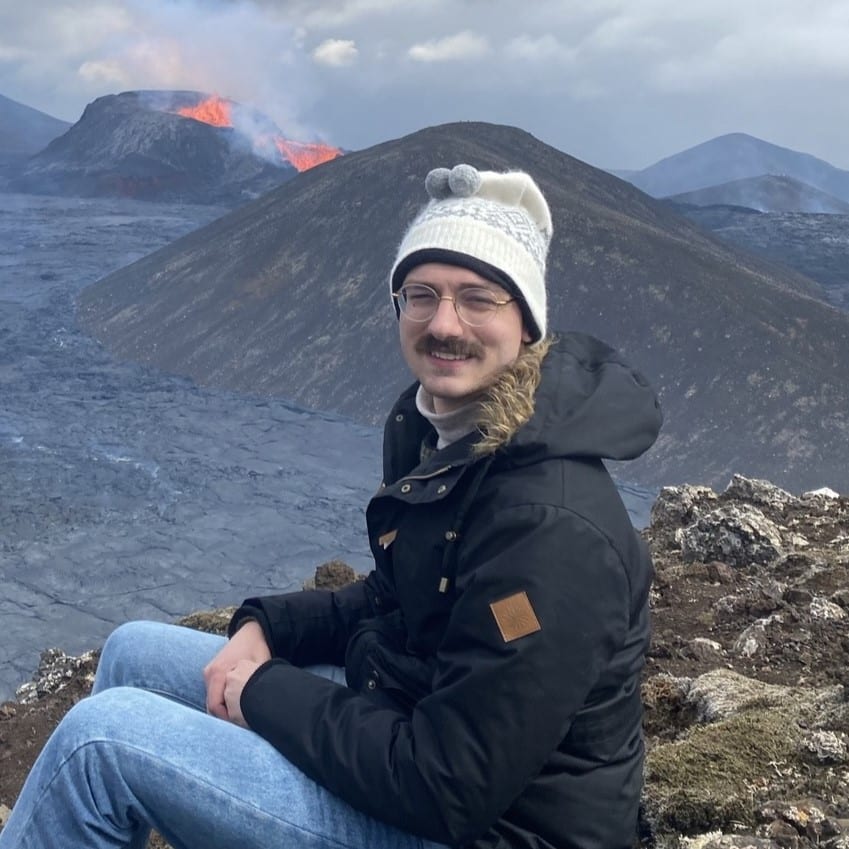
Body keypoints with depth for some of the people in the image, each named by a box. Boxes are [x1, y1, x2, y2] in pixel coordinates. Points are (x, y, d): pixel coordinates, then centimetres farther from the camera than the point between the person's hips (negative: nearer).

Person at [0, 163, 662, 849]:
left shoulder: (552, 526, -30)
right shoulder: (435, 430, 0)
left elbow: (453, 789, -26)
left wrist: (265, 692, -16)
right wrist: (267, 628, -3)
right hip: (413, 717, 9)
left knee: (105, 737, -15)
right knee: (135, 652, 11)